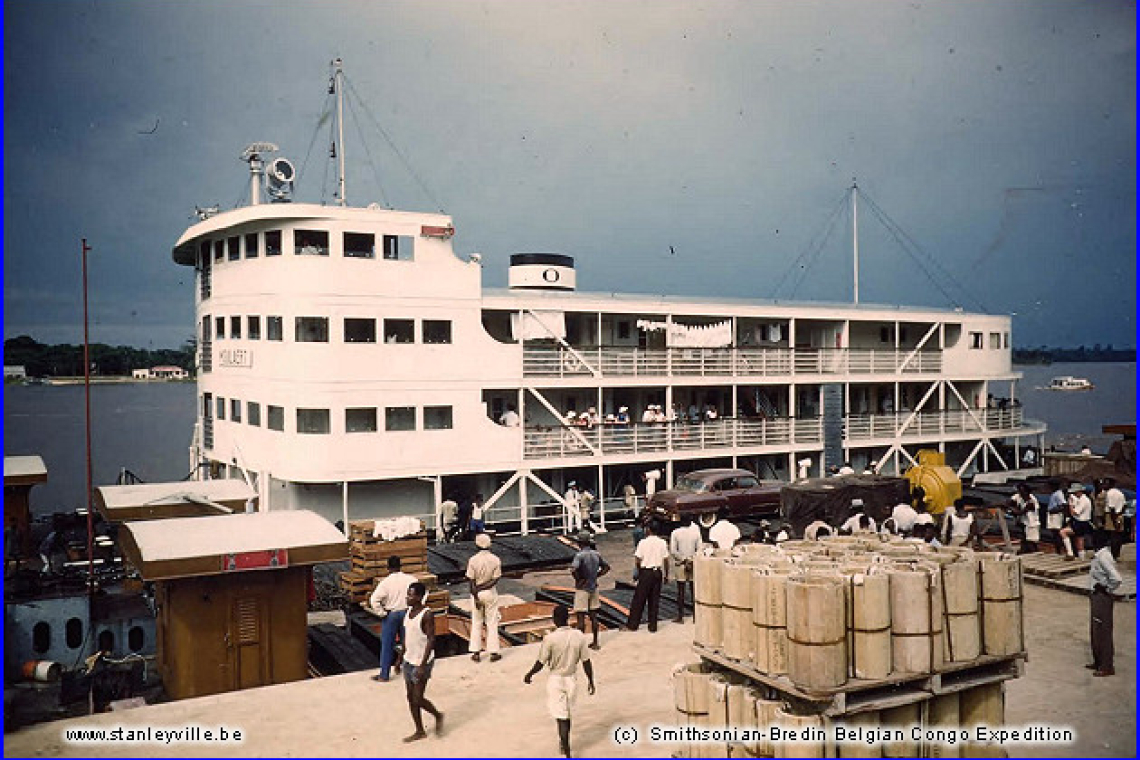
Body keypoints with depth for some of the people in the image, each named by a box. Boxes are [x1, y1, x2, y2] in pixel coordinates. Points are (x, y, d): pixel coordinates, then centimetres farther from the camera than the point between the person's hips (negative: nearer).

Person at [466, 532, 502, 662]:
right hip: (490, 593, 0)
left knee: (476, 623, 12)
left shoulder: (473, 560, -12)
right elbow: (495, 580, -13)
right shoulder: (496, 560, -10)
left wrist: (476, 597, -9)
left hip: (476, 593, 0)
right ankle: (493, 652, 12)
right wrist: (483, 587, -10)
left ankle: (475, 652, 15)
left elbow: (471, 581, -12)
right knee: (492, 623, 10)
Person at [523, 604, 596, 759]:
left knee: (562, 718, 4)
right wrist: (590, 681, 8)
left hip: (556, 680, -4)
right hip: (572, 679, 4)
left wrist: (529, 675, 5)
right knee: (566, 713, 24)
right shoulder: (579, 636, -10)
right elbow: (586, 662, -4)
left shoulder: (550, 638, -20)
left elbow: (540, 663, -13)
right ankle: (563, 743, 40)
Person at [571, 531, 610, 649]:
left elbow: (573, 569, -33)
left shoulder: (580, 555, -18)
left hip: (582, 589, -6)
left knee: (581, 617, 1)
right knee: (593, 616, 13)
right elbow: (606, 567, 13)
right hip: (593, 588, 6)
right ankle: (595, 643, 20)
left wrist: (579, 580, -16)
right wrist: (596, 576, 10)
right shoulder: (596, 554, 2)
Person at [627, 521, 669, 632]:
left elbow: (637, 561, -9)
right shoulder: (662, 542, 0)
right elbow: (665, 560, 0)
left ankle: (633, 624, 13)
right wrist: (666, 575, 10)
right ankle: (653, 626, 13)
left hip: (645, 572, -3)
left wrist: (638, 571, 9)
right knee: (654, 600, 10)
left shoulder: (643, 542, -9)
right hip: (658, 573, 3)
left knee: (639, 599, 6)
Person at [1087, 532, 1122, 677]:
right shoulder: (1099, 555, 6)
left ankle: (1107, 667, 9)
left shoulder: (1103, 557, -22)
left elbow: (1116, 579, -29)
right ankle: (1098, 662, 31)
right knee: (1095, 631, 19)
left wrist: (1107, 589, -14)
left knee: (1103, 632, 0)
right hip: (1096, 596, 10)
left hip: (1102, 598, -10)